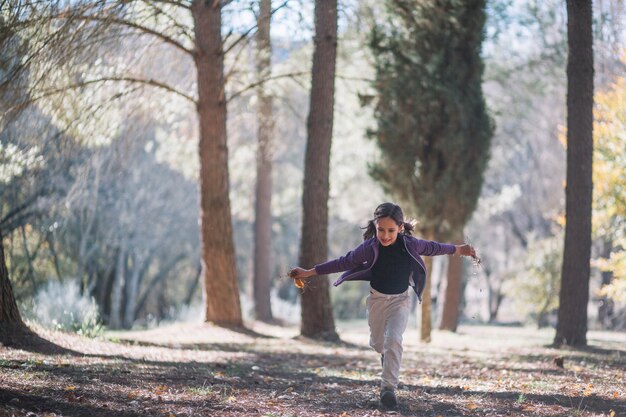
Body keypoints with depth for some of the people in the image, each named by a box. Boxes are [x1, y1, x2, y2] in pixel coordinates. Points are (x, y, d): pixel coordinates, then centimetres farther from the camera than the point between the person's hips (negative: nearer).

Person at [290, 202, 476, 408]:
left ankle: (389, 386, -20)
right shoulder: (370, 248, -18)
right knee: (378, 344, 14)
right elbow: (343, 262, -10)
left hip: (400, 300, -1)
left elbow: (432, 248, 4)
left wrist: (458, 249, 17)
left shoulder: (410, 244, -15)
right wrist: (309, 272, -11)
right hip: (377, 299, 1)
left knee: (393, 339, -22)